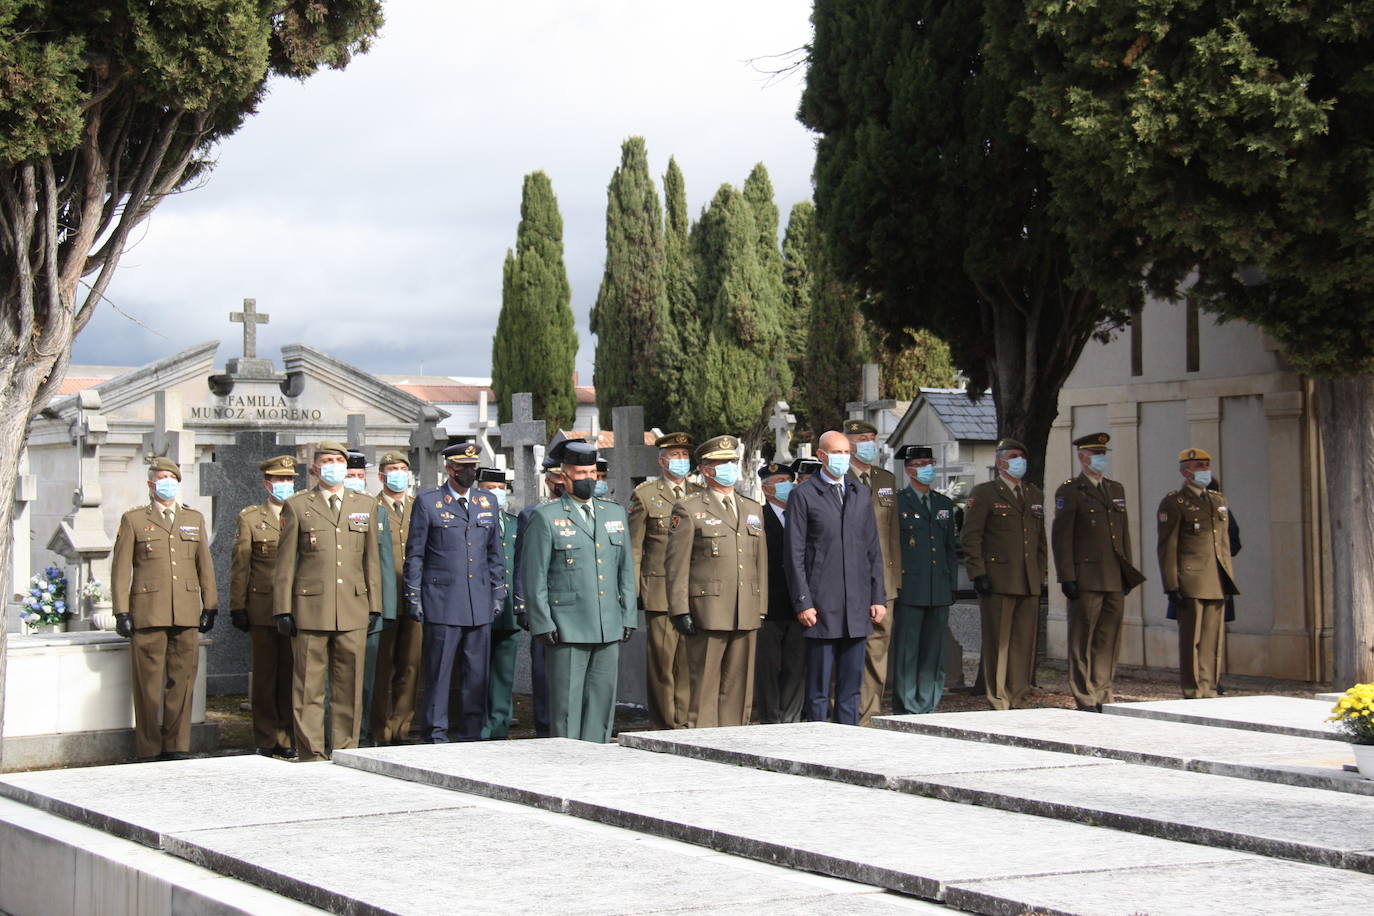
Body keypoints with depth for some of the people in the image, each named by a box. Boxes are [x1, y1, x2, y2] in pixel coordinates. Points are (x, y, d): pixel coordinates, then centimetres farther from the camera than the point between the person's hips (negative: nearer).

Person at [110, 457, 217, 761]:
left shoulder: (195, 519, 16)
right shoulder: (133, 519, 7)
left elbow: (205, 566, 16)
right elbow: (121, 569, 4)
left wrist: (209, 607, 9)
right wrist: (121, 612, -3)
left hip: (186, 614, 3)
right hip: (148, 613, -3)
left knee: (182, 680, 1)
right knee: (148, 684, -1)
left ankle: (177, 746, 8)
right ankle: (150, 750, 4)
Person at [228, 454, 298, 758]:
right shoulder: (250, 518, 7)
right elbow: (239, 566, 5)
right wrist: (237, 607, -2)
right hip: (262, 608, -1)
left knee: (290, 675, 3)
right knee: (265, 676, 2)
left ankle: (287, 739, 9)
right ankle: (268, 741, 8)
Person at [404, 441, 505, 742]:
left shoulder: (488, 501, 13)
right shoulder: (427, 502, 1)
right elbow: (414, 555, 2)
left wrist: (498, 594, 12)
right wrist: (413, 598, -2)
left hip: (479, 604, 4)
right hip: (441, 602, -4)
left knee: (477, 674, 5)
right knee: (438, 673, -1)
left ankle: (471, 735, 13)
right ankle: (436, 737, 5)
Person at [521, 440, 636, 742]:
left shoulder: (615, 514, 16)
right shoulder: (545, 518, 0)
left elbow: (626, 570, 18)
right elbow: (534, 577, -3)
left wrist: (628, 616, 11)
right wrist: (543, 624, -9)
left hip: (609, 628, 5)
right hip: (566, 630, -5)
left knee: (602, 699, 6)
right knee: (566, 702, -3)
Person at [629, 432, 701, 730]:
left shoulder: (699, 494, 15)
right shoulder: (645, 495, 4)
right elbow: (633, 548, 3)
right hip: (660, 591, -3)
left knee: (690, 660, 3)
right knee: (662, 660, -3)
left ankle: (685, 723, 9)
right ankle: (664, 726, 4)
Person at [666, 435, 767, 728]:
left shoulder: (753, 509, 18)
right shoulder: (688, 509, 0)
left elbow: (761, 562, 19)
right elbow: (676, 564, -5)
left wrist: (761, 609, 12)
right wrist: (680, 611, -12)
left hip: (746, 615, 5)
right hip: (707, 613, -5)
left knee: (739, 686, 7)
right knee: (704, 686, -3)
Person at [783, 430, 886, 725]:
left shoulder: (861, 494, 14)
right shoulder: (803, 495, -1)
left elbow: (873, 550, 15)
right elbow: (794, 554, -4)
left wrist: (878, 597, 8)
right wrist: (803, 602, -11)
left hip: (857, 607, 5)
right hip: (821, 606, -5)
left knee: (852, 684, 8)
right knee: (818, 684, -1)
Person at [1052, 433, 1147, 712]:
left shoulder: (1116, 489, 18)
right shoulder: (1070, 491, -3)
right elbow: (1061, 537, -7)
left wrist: (1128, 573, 16)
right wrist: (1067, 577, -13)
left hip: (1115, 581, 6)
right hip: (1086, 579, -6)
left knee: (1109, 640, 8)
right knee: (1082, 641, -2)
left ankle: (1102, 696, 14)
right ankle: (1085, 700, 1)